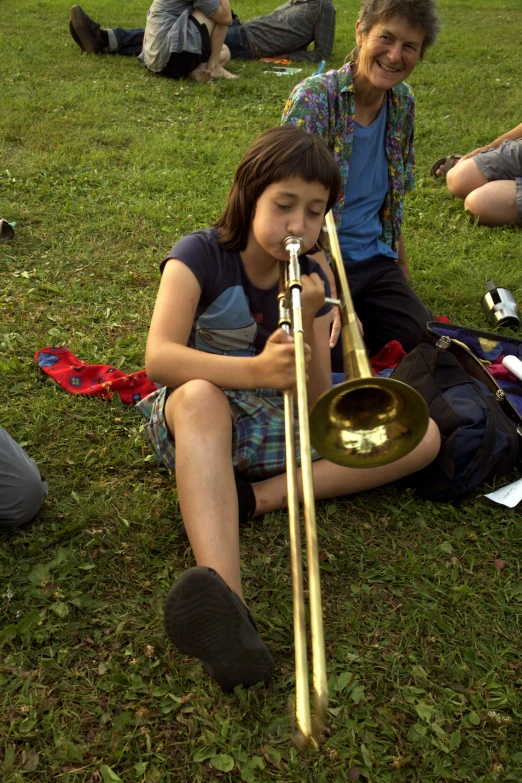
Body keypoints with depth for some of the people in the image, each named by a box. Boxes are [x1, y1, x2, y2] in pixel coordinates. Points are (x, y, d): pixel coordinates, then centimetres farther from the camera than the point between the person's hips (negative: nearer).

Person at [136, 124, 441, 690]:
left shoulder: (312, 281, 1)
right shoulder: (200, 255, -11)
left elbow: (317, 407, -5)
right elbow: (158, 358, -28)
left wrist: (307, 326, -21)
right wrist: (254, 371, -42)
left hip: (278, 425, 5)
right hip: (198, 419, -4)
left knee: (421, 436, -10)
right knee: (201, 395, -42)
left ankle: (257, 497, -24)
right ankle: (226, 597, -59)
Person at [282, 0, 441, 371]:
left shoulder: (403, 102, 3)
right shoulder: (314, 98, -17)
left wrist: (401, 262, 20)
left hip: (373, 259, 6)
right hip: (317, 260, -5)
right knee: (339, 358, -20)